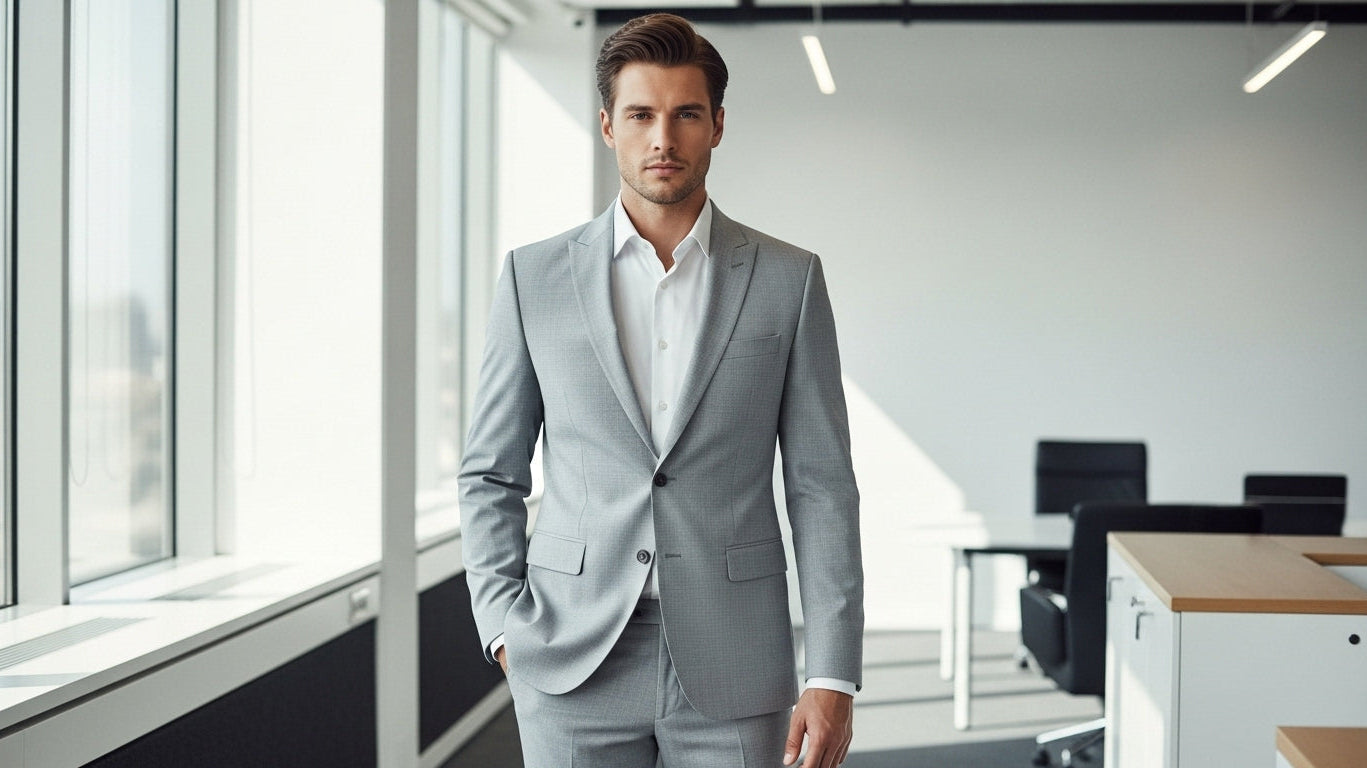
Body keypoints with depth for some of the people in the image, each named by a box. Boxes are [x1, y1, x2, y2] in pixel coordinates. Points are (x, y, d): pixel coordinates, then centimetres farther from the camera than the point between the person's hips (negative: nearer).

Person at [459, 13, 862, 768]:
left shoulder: (789, 279, 3)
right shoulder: (534, 278, 5)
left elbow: (821, 487, 2)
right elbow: (490, 476, 9)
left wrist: (833, 676, -4)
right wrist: (506, 629, -3)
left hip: (732, 670, 0)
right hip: (573, 667, 1)